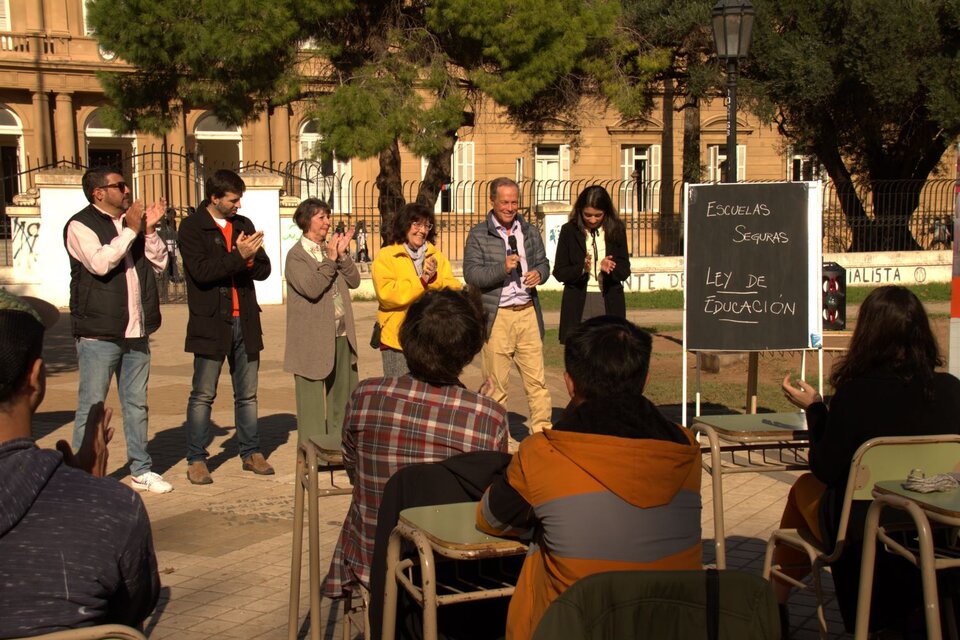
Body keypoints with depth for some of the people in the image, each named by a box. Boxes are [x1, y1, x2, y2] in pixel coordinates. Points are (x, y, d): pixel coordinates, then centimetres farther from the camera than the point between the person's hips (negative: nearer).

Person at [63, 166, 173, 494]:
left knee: (137, 404, 13)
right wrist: (130, 231, -15)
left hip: (136, 332, 7)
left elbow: (160, 263, 11)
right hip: (98, 334, -7)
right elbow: (100, 262, -23)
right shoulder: (81, 226, -6)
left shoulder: (133, 222, 16)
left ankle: (141, 470, 21)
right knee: (91, 407, -2)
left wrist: (150, 230, -3)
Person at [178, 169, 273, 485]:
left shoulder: (244, 225, 13)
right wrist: (239, 257, -22)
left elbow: (263, 269, 9)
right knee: (203, 395, 0)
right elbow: (201, 271, -17)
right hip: (210, 323, -5)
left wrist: (251, 258, -12)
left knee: (247, 394, 11)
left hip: (245, 321, 5)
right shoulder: (192, 227, -4)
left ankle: (251, 453, 20)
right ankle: (196, 460, 7)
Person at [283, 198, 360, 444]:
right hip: (313, 338, -7)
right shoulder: (296, 255, -7)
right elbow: (312, 288, -21)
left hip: (341, 334, 7)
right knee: (312, 394, 0)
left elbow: (354, 281, 7)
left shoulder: (332, 248, 13)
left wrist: (342, 256, -6)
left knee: (344, 391, 13)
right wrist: (329, 260, -17)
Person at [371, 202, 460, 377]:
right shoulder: (385, 256, 1)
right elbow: (386, 294, -14)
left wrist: (434, 278, -18)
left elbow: (454, 290, 0)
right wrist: (422, 281, -16)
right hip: (398, 340, -3)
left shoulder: (436, 255, 13)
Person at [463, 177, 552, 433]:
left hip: (528, 313, 3)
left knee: (537, 378, 3)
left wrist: (539, 274, -2)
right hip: (496, 316, -3)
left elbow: (543, 262, 21)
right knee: (496, 381, 4)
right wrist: (503, 268, -21)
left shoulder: (529, 231, 12)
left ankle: (542, 431, 11)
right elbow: (471, 274, -8)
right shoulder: (478, 235, -1)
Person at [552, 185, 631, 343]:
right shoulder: (569, 231, 2)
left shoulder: (617, 231, 5)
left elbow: (625, 270, 6)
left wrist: (608, 267, -16)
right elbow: (559, 272, 1)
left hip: (609, 305, 1)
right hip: (578, 305, -1)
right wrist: (581, 269, -18)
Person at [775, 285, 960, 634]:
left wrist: (814, 408, 2)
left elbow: (826, 470, -11)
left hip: (863, 538, -4)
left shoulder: (856, 393, -22)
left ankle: (777, 602, 38)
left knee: (805, 487, 25)